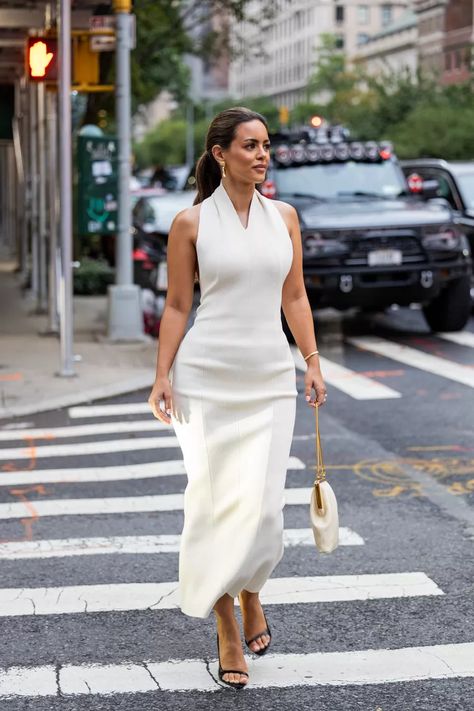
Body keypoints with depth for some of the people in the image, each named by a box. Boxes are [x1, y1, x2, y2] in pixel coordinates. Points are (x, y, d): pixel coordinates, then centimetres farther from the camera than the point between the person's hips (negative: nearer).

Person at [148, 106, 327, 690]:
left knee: (263, 505, -2)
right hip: (207, 374, -2)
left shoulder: (284, 217, 8)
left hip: (270, 378, 3)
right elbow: (177, 306, 1)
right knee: (216, 499, -2)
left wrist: (313, 363, 8)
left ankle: (250, 592, 29)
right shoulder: (191, 223, -1)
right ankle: (226, 624, 13)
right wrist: (162, 376, -5)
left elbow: (295, 297, 13)